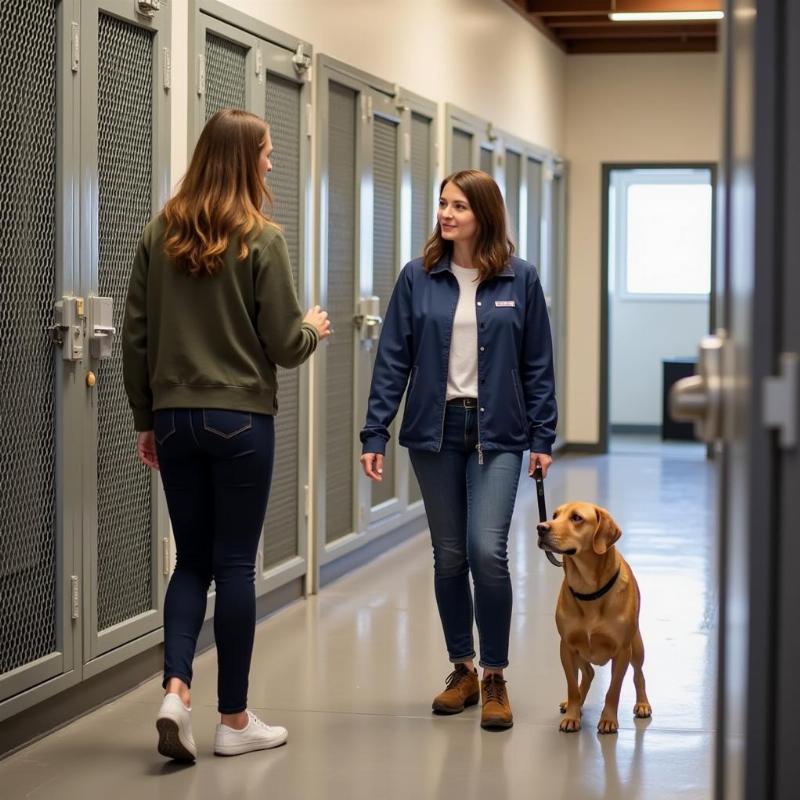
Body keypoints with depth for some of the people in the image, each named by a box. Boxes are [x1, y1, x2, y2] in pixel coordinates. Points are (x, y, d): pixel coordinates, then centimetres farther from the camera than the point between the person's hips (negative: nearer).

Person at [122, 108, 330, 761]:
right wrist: (313, 328, 14)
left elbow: (135, 336, 5)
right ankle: (235, 720, 12)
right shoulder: (260, 238, -9)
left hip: (174, 416, 4)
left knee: (192, 559, 14)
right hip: (241, 419, -4)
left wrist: (146, 418, 13)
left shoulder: (160, 235, 3)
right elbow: (284, 345, -8)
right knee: (235, 564, 4)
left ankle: (176, 689, -4)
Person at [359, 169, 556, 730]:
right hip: (434, 431, 2)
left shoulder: (520, 280, -1)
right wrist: (375, 434, -4)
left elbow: (537, 365, 2)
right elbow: (393, 360, 1)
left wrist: (543, 438, -1)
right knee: (449, 556, 8)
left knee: (487, 550, -13)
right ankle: (462, 669, 23)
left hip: (497, 433, -2)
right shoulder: (418, 279, 1)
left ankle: (495, 677, 2)